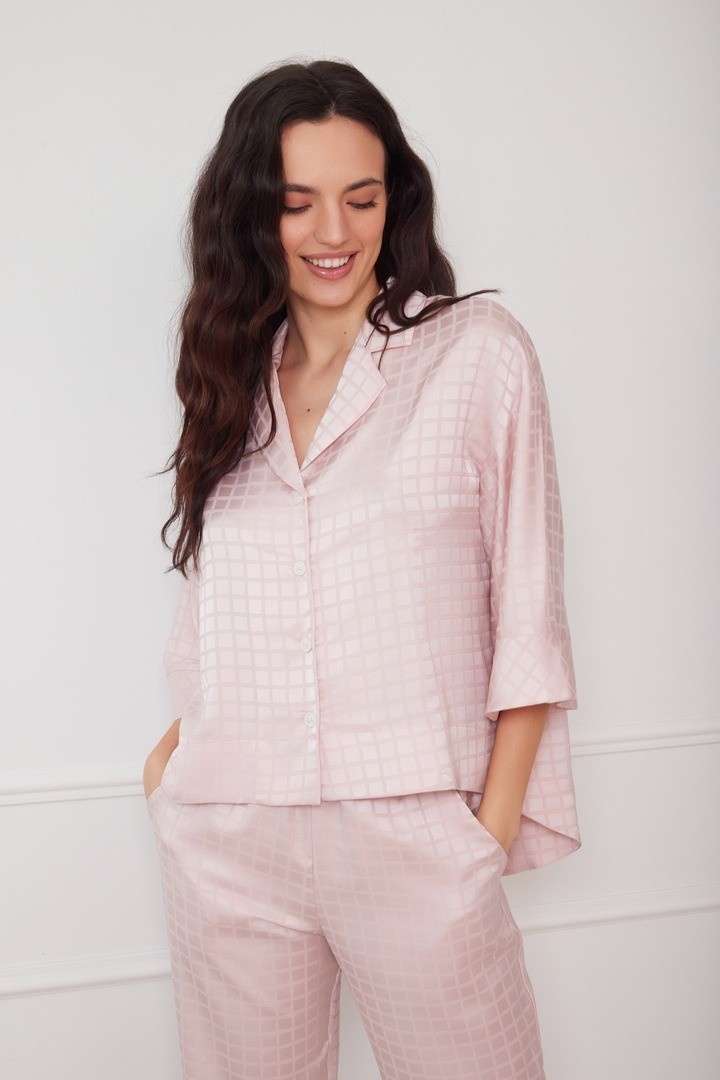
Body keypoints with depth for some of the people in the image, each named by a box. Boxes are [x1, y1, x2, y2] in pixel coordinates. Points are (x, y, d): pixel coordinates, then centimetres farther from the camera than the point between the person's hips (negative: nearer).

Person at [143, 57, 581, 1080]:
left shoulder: (476, 350, 1)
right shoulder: (233, 375, 13)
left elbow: (529, 608, -1)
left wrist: (494, 824, -7)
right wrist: (181, 741, 7)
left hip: (413, 830, -3)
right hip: (223, 838, 4)